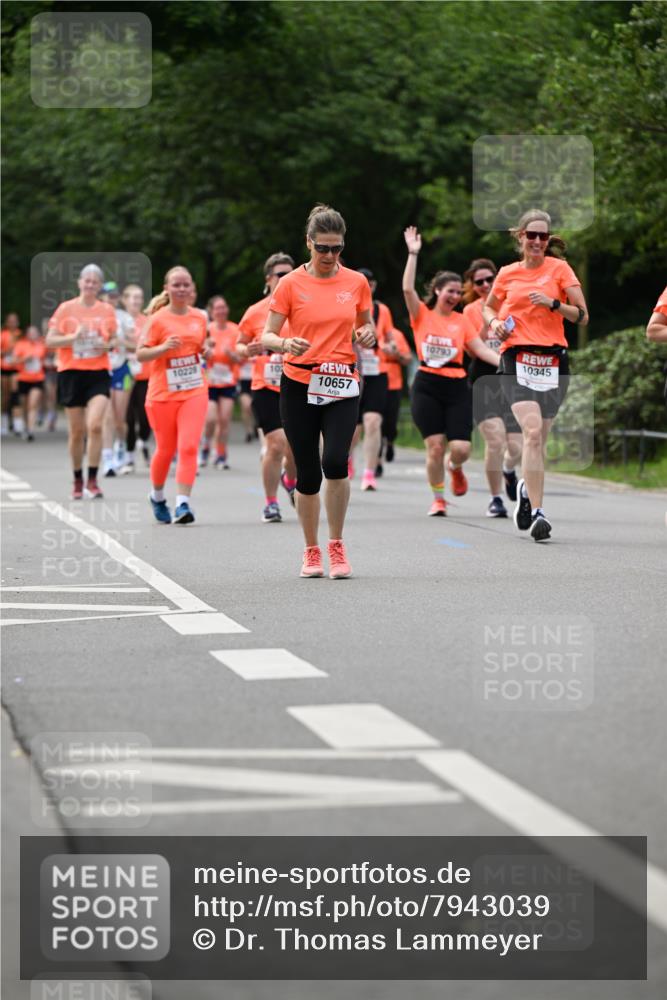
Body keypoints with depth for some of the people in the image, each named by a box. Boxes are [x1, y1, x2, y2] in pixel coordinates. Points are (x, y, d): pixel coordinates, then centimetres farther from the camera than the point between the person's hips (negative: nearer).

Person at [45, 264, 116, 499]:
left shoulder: (107, 310, 6)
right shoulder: (66, 308, 0)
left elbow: (114, 339, 17)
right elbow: (50, 340, -1)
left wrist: (109, 345, -6)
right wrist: (74, 337, -17)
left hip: (98, 373, 0)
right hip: (71, 373, 0)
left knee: (95, 426, -17)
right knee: (77, 431, 5)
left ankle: (92, 481, -11)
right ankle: (77, 481, 22)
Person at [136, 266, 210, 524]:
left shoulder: (200, 317, 7)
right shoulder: (158, 319, -6)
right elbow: (140, 354, -8)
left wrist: (206, 350, 1)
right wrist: (163, 348, -24)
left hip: (194, 392, 2)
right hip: (162, 394, -2)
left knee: (189, 447, -13)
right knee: (165, 450, 8)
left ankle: (183, 503, -15)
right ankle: (157, 497, 33)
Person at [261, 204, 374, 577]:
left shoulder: (357, 283, 5)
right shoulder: (291, 284, -1)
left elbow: (367, 326, 19)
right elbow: (267, 336, -1)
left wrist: (368, 334, -5)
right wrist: (285, 344, -23)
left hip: (342, 385, 0)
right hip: (299, 385, 0)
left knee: (335, 462, -20)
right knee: (308, 473, 2)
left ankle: (337, 546, -2)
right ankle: (312, 552, 20)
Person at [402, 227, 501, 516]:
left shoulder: (462, 321, 10)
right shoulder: (422, 314, 3)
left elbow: (481, 349, 6)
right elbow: (408, 289, -11)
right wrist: (413, 254, -14)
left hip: (457, 387, 2)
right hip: (427, 386, -2)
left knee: (461, 448, -8)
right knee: (435, 446, -8)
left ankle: (454, 467, 30)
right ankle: (438, 499, 10)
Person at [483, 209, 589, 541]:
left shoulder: (559, 268, 4)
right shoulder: (507, 273, 9)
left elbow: (582, 316, 2)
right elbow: (489, 306, 27)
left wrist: (553, 304, -13)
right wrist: (494, 322, 6)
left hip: (553, 360, 1)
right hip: (517, 359, -1)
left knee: (539, 438, 8)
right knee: (532, 431, -19)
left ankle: (527, 487, 38)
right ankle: (537, 512, -22)